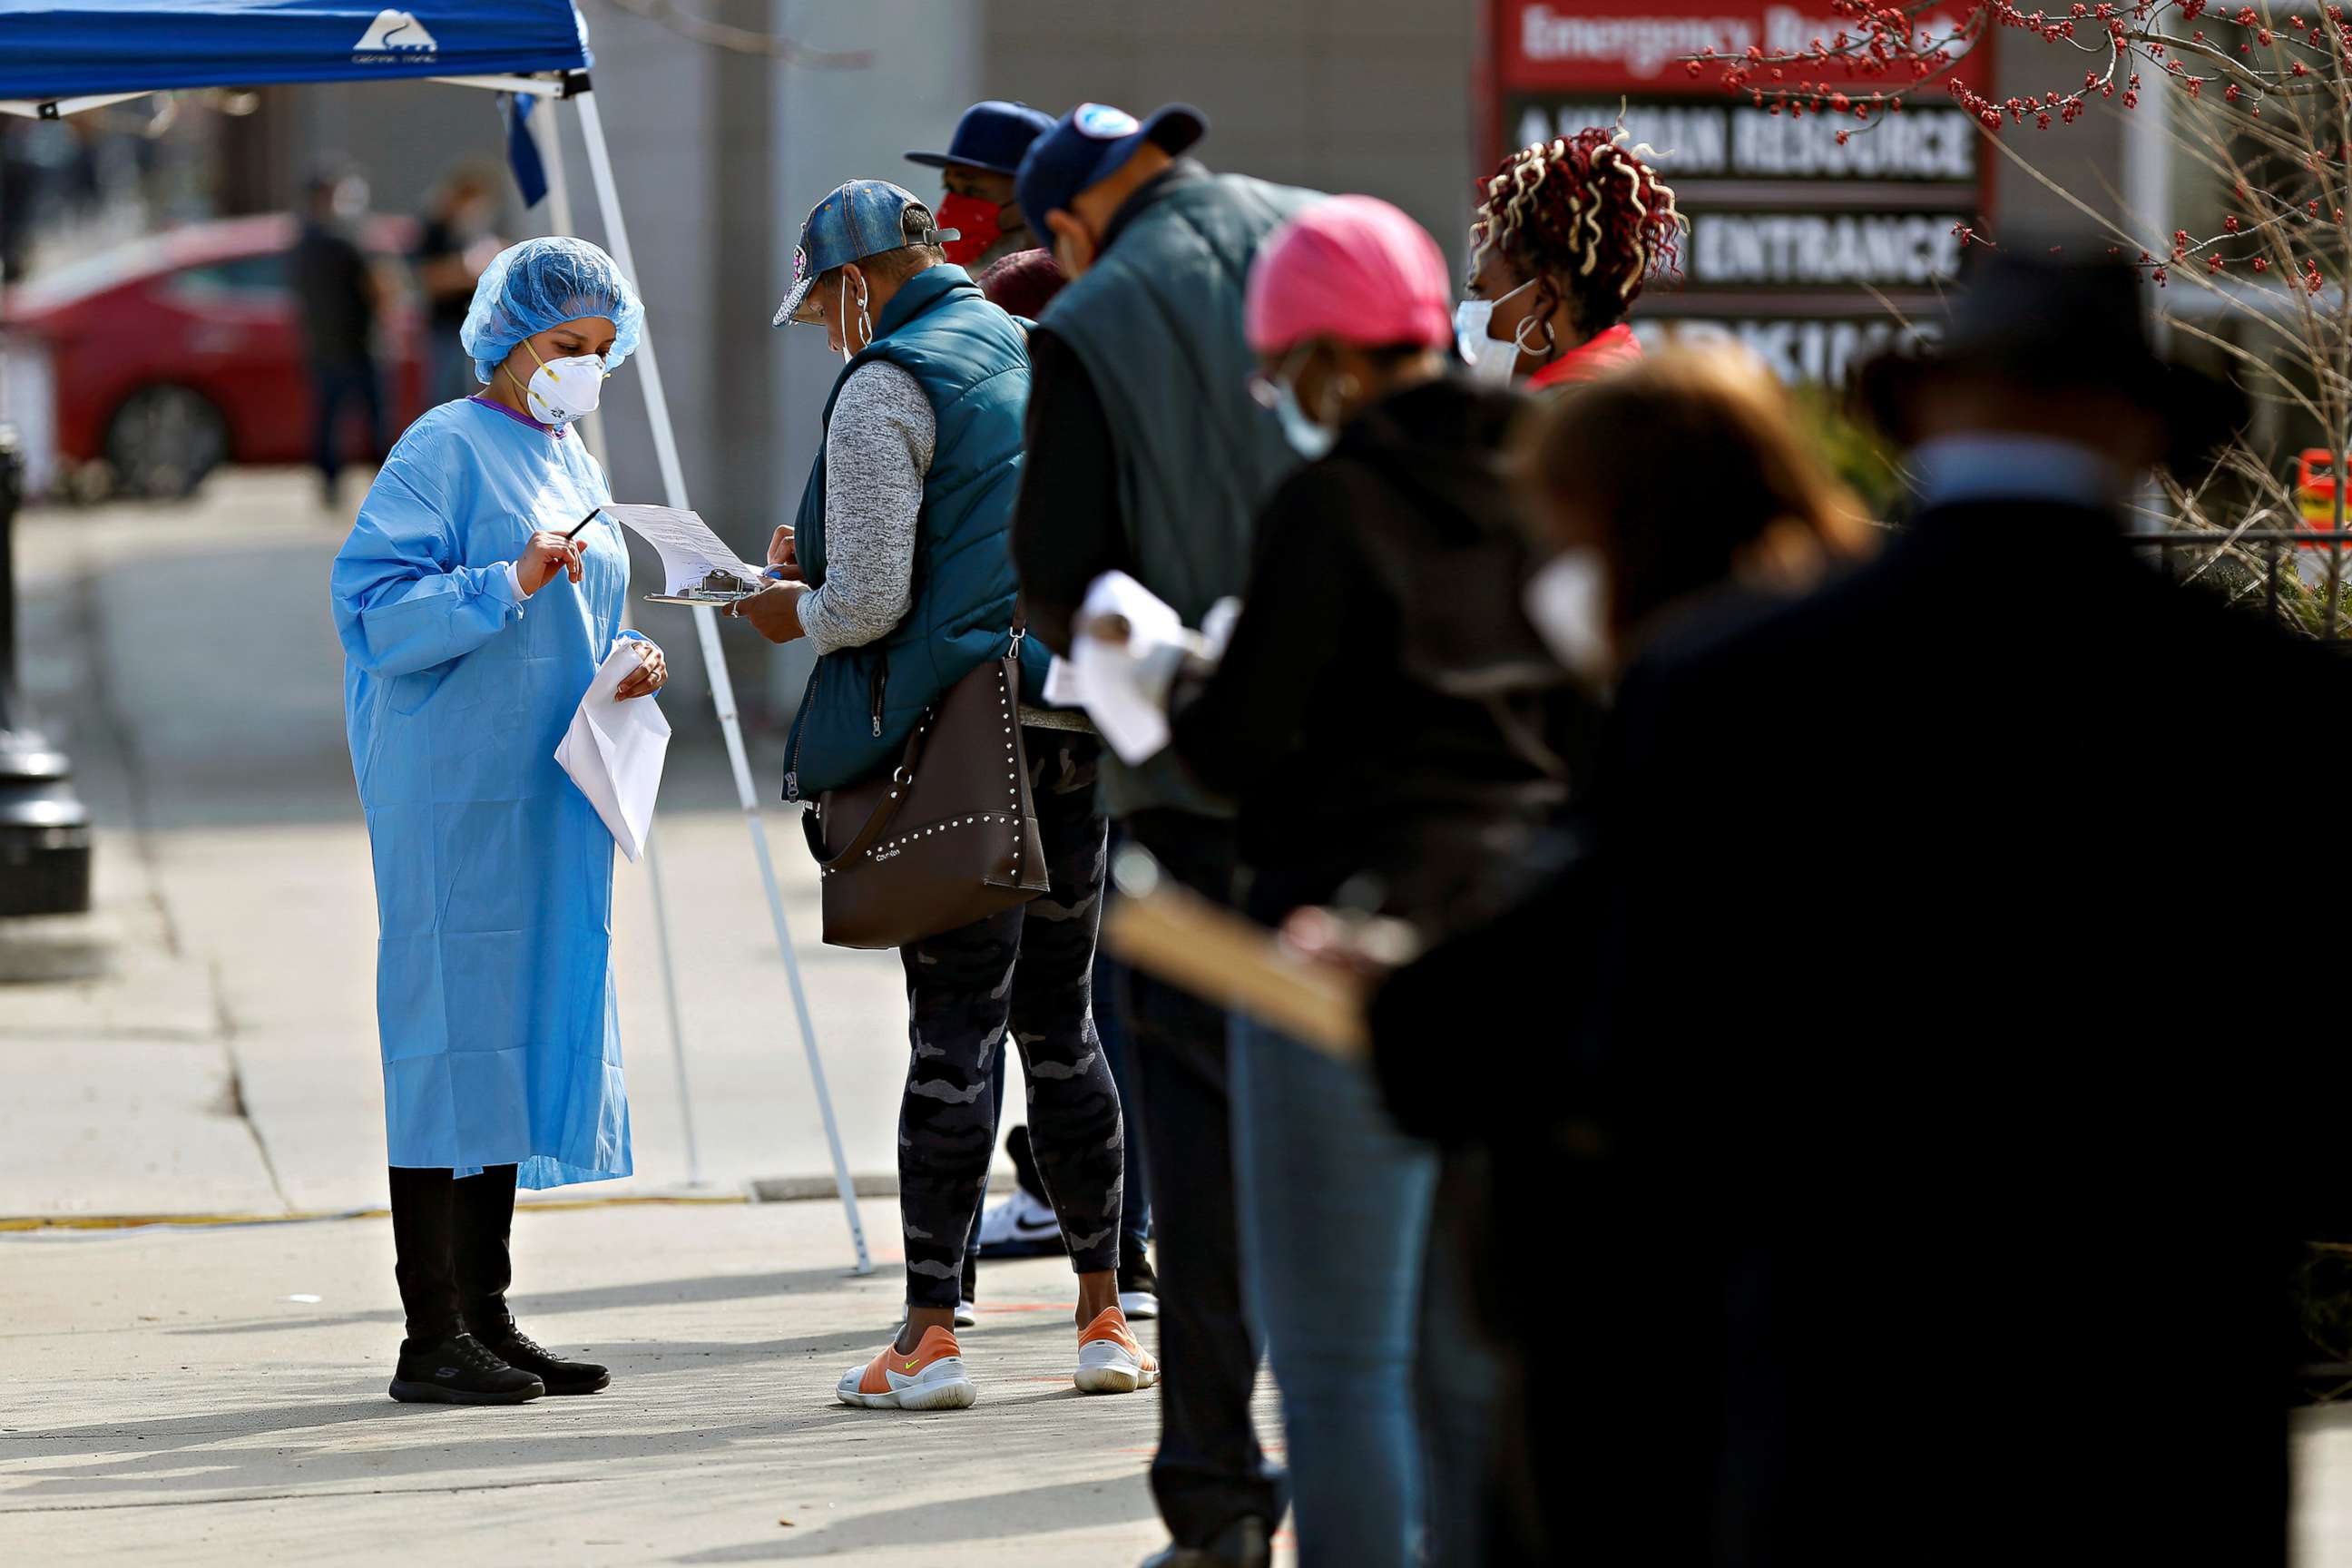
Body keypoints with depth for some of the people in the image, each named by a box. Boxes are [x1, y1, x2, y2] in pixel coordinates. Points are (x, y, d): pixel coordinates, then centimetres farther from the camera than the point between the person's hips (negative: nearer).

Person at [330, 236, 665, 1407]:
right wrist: (508, 585, -26)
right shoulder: (448, 450, -7)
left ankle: (487, 1318, 15)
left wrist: (629, 662, 6)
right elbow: (375, 606, -15)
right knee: (449, 1038, -8)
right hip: (452, 795, -8)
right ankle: (431, 1335, -6)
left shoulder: (575, 465, 18)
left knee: (522, 1036, 9)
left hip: (548, 802, 9)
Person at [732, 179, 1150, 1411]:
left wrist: (797, 612, 8)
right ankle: (1106, 1318, 16)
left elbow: (871, 602, -14)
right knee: (1059, 1019, 14)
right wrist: (831, 569, 24)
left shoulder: (885, 389, -8)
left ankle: (930, 1335, -6)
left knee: (952, 1029, -6)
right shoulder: (1040, 360, 16)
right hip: (1074, 713, 7)